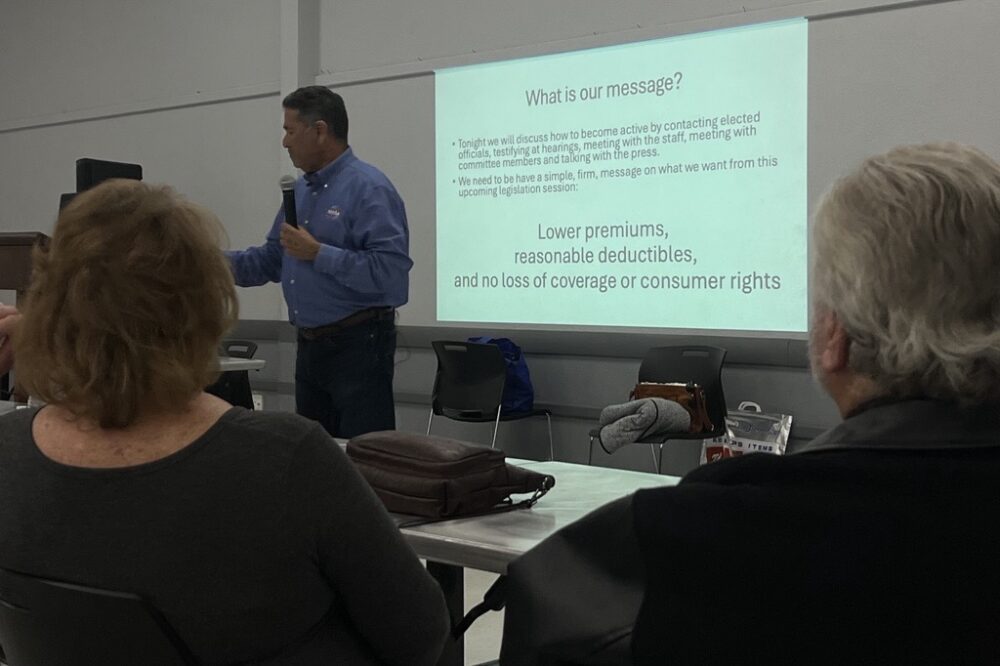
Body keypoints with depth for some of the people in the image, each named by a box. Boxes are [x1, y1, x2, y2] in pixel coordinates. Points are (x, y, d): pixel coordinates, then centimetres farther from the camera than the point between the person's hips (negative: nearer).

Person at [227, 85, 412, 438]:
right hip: (310, 346, 9)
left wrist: (319, 254, -23)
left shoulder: (369, 188, -16)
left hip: (358, 345, -9)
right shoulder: (300, 190, 12)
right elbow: (271, 259, 20)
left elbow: (391, 270, -27)